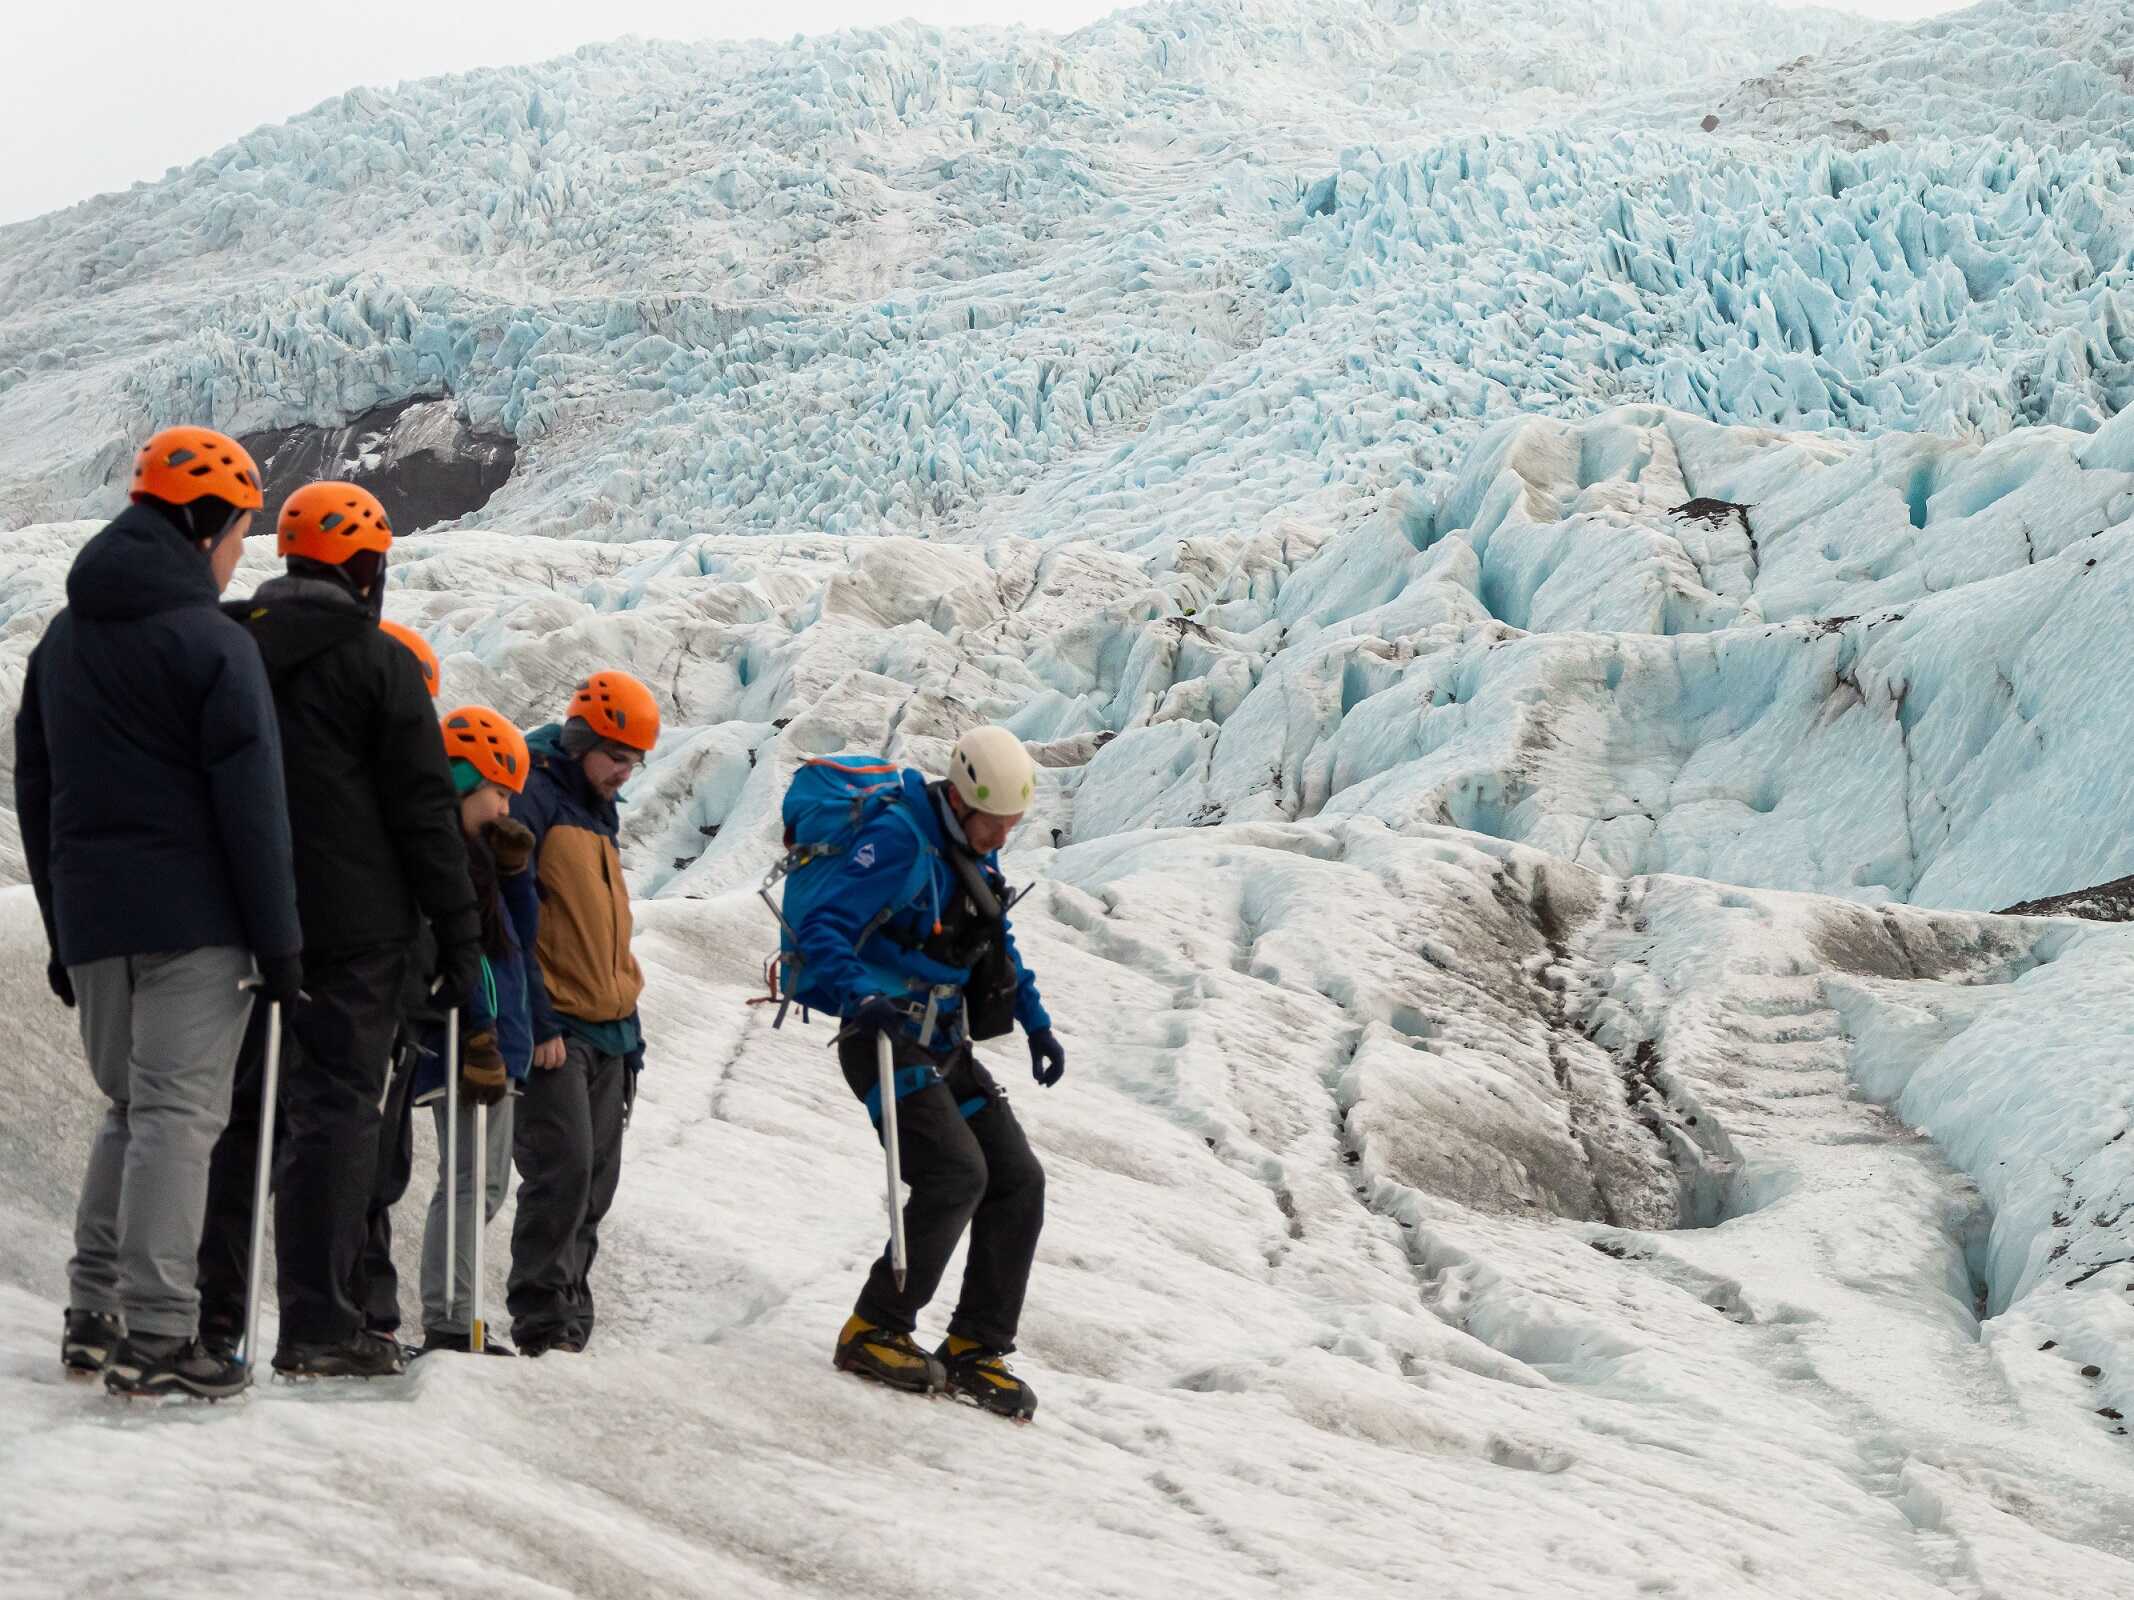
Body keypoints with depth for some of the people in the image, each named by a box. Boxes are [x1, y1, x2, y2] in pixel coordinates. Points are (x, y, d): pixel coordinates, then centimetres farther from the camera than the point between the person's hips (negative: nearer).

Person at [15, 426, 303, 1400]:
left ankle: (93, 1317, 13)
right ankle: (155, 1338, -9)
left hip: (91, 919, 7)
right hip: (192, 918, -7)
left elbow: (34, 797, 18)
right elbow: (250, 806, -12)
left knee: (129, 1111, 17)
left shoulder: (63, 640, 15)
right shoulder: (213, 643, -9)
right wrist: (278, 940, -8)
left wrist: (61, 933, 22)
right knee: (177, 1116, -6)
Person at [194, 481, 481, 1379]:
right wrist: (457, 928, -4)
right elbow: (424, 809, -8)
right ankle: (318, 1324, -10)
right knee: (335, 1110, -6)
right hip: (352, 926, -6)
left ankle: (212, 1300, 16)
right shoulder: (377, 661, -6)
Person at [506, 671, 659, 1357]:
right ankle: (540, 1321, -10)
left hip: (607, 1031, 8)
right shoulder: (532, 796, -7)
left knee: (596, 1181, 5)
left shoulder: (597, 813, 21)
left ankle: (569, 1326, 9)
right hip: (555, 1031, -8)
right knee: (562, 1169, -15)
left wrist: (630, 1029, 21)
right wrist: (536, 1023, -18)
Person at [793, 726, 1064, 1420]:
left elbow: (997, 944, 26)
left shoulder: (974, 850, 9)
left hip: (945, 1049, 9)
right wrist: (860, 999, -43)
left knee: (1019, 1179, 2)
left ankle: (975, 1348, 9)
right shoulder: (899, 841, -19)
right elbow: (821, 930, -27)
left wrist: (1036, 1022, 20)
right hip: (884, 1042, -9)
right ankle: (874, 1332, -8)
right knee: (956, 1173, -21)